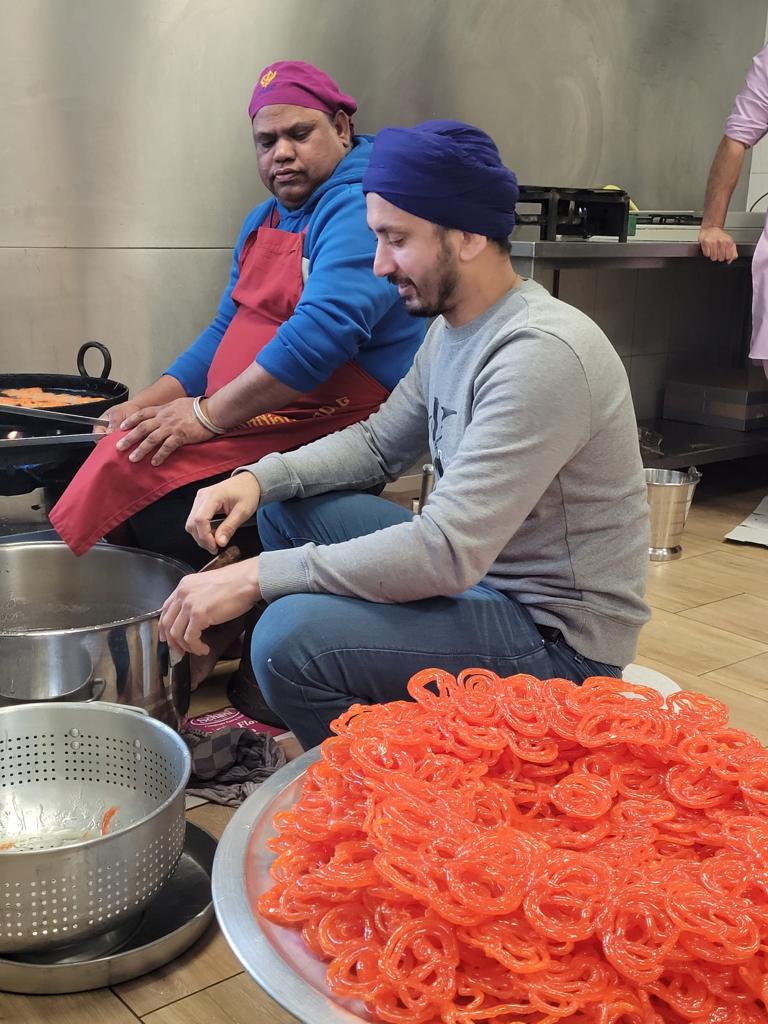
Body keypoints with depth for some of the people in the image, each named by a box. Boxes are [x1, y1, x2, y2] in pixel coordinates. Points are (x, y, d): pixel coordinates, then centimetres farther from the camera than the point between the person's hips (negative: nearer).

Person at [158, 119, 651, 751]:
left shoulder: (541, 354, -26)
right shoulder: (453, 327, 4)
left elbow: (447, 554, -31)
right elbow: (379, 443, 14)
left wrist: (255, 576, -28)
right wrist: (260, 478, -4)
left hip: (557, 636, -9)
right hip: (477, 565, 9)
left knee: (292, 634, -26)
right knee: (287, 505, 8)